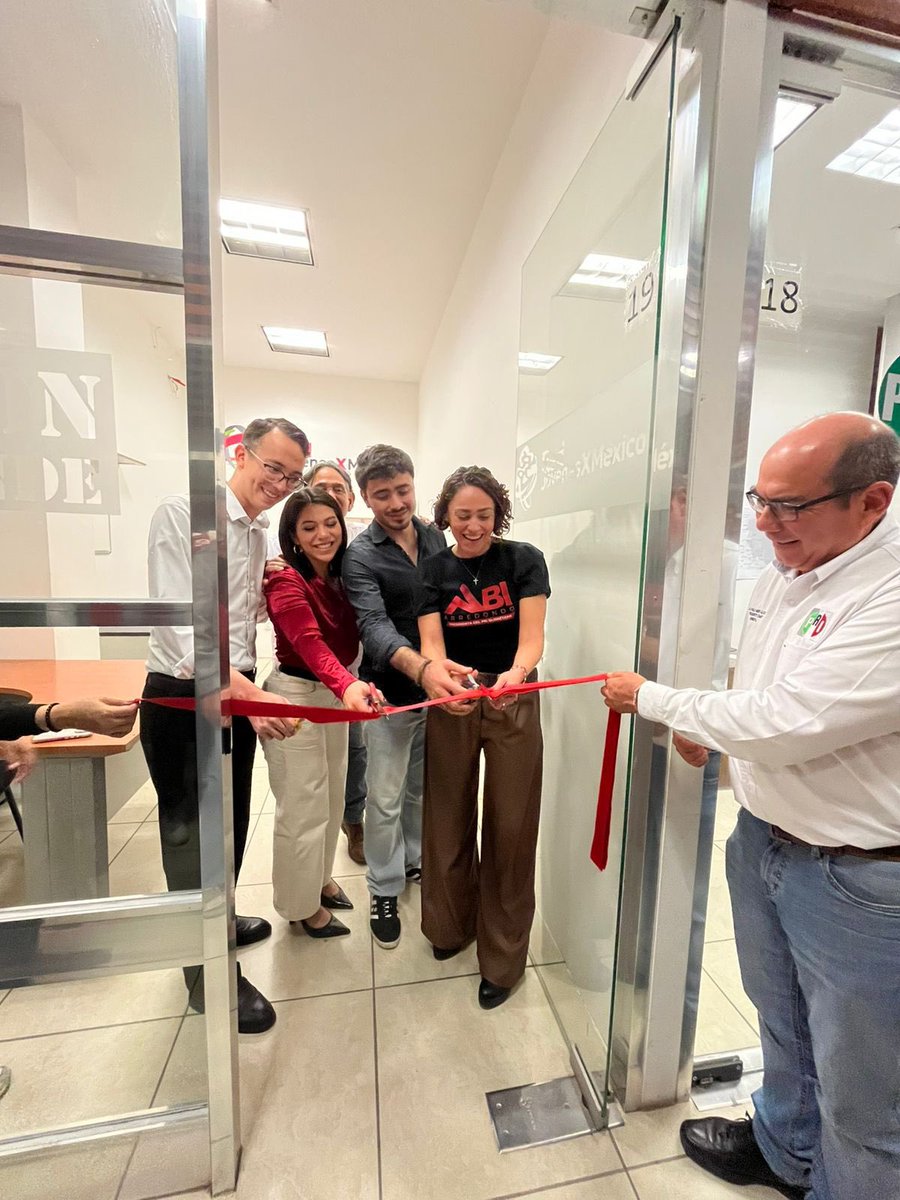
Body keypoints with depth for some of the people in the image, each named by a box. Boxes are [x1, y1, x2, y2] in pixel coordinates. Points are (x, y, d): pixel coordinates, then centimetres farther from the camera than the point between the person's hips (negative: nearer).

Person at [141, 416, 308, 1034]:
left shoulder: (262, 532, 9)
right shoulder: (183, 513, -15)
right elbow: (180, 623, -27)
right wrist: (248, 692, -38)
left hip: (240, 693, 8)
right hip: (183, 697, -7)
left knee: (232, 821, 22)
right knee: (192, 832, 9)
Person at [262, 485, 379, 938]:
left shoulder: (340, 575, 5)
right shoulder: (286, 581, -19)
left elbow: (350, 638, 3)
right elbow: (309, 642, -35)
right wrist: (347, 684, -50)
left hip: (335, 694, 8)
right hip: (296, 695, -8)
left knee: (332, 797, 23)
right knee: (304, 807, 8)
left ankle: (319, 878, 47)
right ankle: (302, 904, 34)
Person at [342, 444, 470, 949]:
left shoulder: (435, 536, 2)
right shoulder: (360, 556, -14)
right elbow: (374, 626, -27)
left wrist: (446, 669, 4)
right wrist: (421, 667, -46)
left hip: (438, 683, 5)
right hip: (393, 693, -4)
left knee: (424, 787, 22)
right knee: (386, 799, 10)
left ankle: (417, 860, 46)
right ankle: (385, 890, 33)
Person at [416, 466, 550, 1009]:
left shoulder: (524, 560, -6)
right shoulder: (434, 571, -1)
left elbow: (532, 637, -16)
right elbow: (431, 643, -12)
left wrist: (514, 674, -37)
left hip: (514, 702, -2)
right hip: (451, 704, 2)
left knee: (510, 828, 7)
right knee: (449, 819, 16)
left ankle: (504, 958, 30)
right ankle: (452, 924, 43)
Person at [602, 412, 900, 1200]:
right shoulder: (784, 568, 2)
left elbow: (781, 726, -29)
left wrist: (651, 699, -17)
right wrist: (708, 732, 7)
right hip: (761, 837, 8)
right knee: (780, 1022, 30)